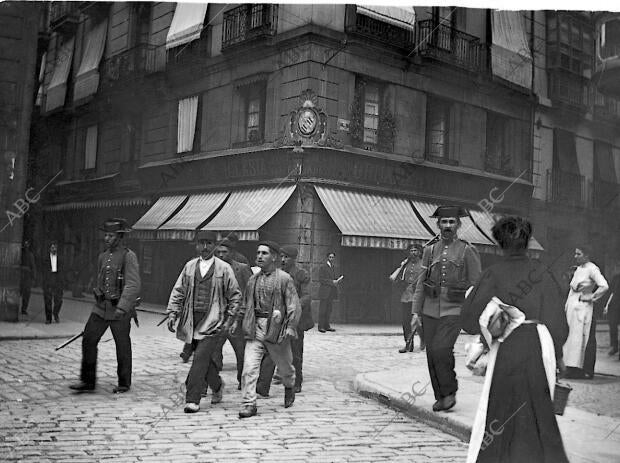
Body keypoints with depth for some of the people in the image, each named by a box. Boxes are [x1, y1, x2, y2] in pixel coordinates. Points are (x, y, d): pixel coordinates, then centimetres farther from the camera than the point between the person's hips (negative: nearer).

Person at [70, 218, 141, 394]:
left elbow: (133, 285, -20)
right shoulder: (102, 256, 12)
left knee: (122, 347, 5)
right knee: (88, 340, 0)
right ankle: (88, 381, 11)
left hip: (120, 309, -6)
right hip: (101, 307, 6)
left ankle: (124, 384, 19)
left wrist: (122, 307, -29)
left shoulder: (128, 256, -11)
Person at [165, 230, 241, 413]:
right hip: (193, 319, 4)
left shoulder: (224, 268, 0)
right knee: (204, 358, 11)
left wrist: (229, 319, -2)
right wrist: (172, 313, 0)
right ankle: (217, 386, 37)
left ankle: (192, 400, -7)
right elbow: (178, 291, 11)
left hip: (213, 321, -4)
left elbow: (235, 295, 4)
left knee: (201, 357, -13)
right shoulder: (189, 266, 10)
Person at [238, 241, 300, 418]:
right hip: (255, 329, 3)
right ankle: (249, 404, -5)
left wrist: (290, 328, -16)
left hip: (276, 329, -3)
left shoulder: (284, 279, -6)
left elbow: (293, 306, -8)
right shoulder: (253, 279, 10)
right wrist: (247, 325, 14)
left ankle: (289, 387, 45)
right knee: (249, 367, -10)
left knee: (284, 364, 15)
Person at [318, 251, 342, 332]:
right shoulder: (322, 267, -6)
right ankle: (321, 326, -1)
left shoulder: (333, 266, 16)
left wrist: (338, 280, 1)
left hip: (331, 292, 7)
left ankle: (326, 326, 12)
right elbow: (321, 279, -13)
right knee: (322, 309, -4)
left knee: (328, 310, 7)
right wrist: (332, 282, -19)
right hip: (324, 291, -7)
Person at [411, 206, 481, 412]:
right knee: (432, 356, 5)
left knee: (441, 350, -19)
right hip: (430, 310, 4)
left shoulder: (468, 251, -1)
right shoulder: (430, 250, 10)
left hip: (453, 310, -4)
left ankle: (450, 391, 3)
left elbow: (476, 285, -1)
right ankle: (441, 397, 21)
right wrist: (416, 312, 5)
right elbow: (421, 283, 11)